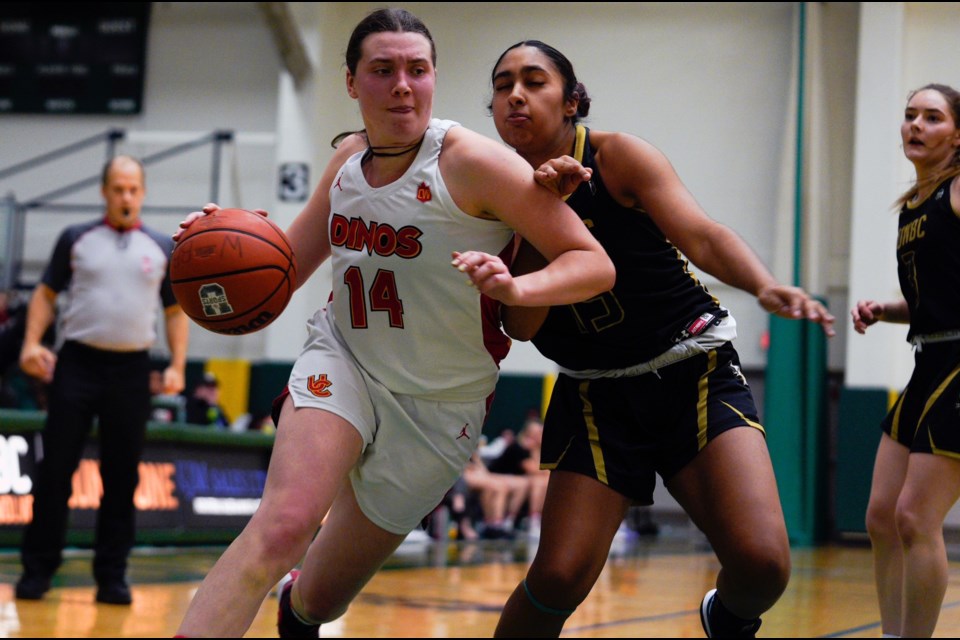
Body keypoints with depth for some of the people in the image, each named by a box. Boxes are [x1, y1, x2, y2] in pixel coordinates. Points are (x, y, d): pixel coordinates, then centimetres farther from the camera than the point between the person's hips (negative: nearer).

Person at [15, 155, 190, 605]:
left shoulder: (162, 249, 9)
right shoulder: (76, 239, 6)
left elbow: (176, 311, 13)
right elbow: (46, 294, 8)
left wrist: (177, 365, 2)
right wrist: (32, 342, -6)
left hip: (131, 370, 1)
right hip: (77, 363, -1)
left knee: (122, 478, 3)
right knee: (55, 469, -2)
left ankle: (112, 575, 10)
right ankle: (37, 569, 6)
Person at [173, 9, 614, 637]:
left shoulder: (472, 162, -18)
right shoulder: (349, 160, 0)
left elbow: (595, 265, -19)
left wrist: (516, 288, -39)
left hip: (438, 403, -2)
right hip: (342, 361, 3)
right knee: (283, 525, -29)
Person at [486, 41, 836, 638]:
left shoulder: (617, 157, -7)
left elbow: (701, 235, -20)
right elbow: (522, 325, -9)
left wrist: (765, 286, -40)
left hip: (696, 371, -2)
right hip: (598, 393, 2)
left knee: (761, 561, -19)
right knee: (558, 579, -13)